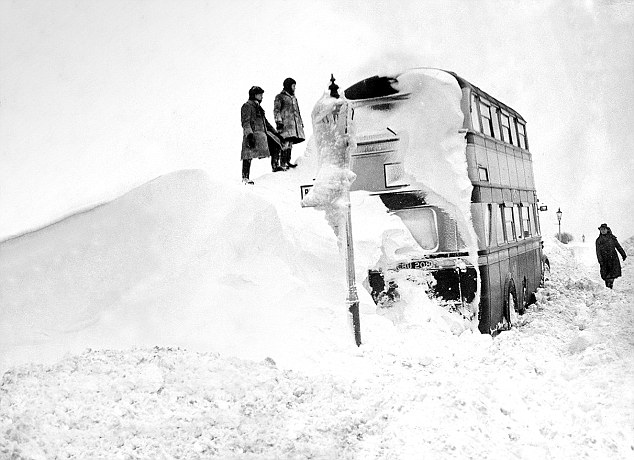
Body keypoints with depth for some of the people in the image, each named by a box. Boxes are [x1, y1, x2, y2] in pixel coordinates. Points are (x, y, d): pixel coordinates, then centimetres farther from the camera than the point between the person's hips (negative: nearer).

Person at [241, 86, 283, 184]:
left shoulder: (258, 107, 24)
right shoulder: (247, 106, -3)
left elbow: (265, 122, 30)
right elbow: (245, 122, -13)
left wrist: (275, 132, 29)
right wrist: (249, 134, -26)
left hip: (262, 133, 9)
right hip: (253, 134, -9)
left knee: (276, 146, 2)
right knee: (249, 155, -12)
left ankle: (275, 166, 13)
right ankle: (245, 178, -11)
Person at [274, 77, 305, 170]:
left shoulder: (294, 98, 25)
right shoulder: (280, 97, 3)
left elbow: (297, 111, 30)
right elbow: (276, 110, -4)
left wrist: (301, 122, 26)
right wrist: (278, 121, -15)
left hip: (295, 123, 7)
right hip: (285, 123, -7)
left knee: (290, 142, 3)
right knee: (285, 142, -15)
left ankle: (288, 161, 6)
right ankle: (283, 163, -16)